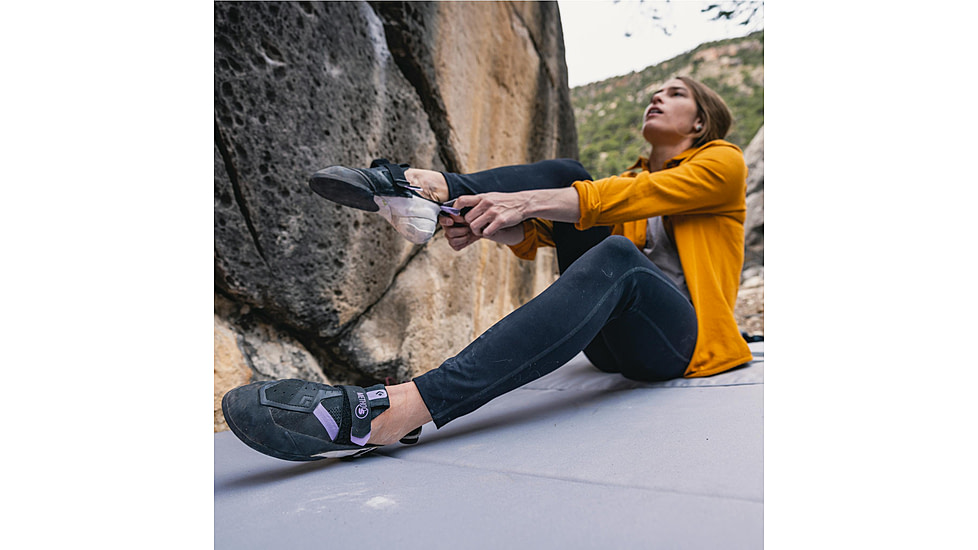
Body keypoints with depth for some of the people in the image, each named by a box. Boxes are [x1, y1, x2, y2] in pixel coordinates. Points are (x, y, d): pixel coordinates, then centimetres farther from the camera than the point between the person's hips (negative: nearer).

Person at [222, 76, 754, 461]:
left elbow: (643, 194, -13)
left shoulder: (723, 161, 9)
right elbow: (537, 232, 6)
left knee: (616, 258, -38)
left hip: (684, 334, -5)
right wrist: (489, 223, -17)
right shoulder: (627, 179, 24)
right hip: (612, 342, 5)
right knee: (564, 172, -3)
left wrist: (527, 201, -24)